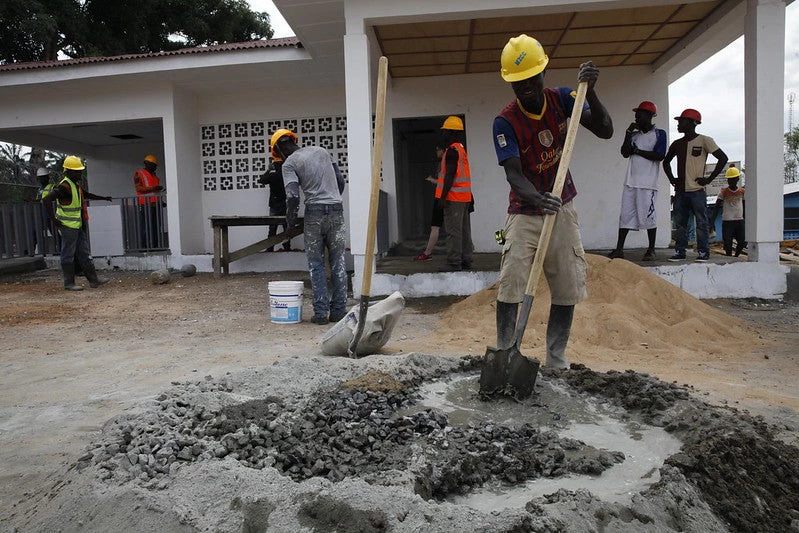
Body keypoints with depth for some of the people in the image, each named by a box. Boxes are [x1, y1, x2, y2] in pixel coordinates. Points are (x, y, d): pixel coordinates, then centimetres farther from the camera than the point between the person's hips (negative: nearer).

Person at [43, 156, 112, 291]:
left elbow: (87, 195, 33)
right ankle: (69, 283, 7)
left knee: (83, 253, 10)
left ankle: (93, 279, 14)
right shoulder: (64, 186, -17)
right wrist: (53, 218, -23)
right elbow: (46, 199, -25)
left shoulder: (76, 185, 13)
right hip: (68, 226, -9)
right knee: (68, 254, -1)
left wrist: (103, 198, 36)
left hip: (78, 226, 9)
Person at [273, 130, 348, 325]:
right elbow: (341, 182, 15)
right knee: (338, 262, 8)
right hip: (337, 210, 4)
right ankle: (338, 310, 9)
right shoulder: (322, 151, 16)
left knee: (316, 264, 6)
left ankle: (321, 311, 3)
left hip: (314, 213, -4)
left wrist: (290, 221, 3)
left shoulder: (289, 163, 0)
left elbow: (292, 196, -11)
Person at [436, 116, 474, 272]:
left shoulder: (452, 150, -11)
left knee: (453, 230, -9)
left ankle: (454, 262, -9)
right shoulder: (462, 149, 20)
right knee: (464, 229, 11)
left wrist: (443, 196, -19)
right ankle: (466, 259, 15)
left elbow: (450, 175, -18)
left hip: (453, 196, -10)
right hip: (464, 196, 10)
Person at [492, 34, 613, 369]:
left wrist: (589, 92, -27)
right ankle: (503, 353, 2)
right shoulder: (505, 122, -14)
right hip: (525, 212, -3)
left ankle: (556, 356, 16)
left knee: (568, 288, 2)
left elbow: (605, 131, -11)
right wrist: (537, 197, -45)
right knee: (510, 286, -13)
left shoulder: (561, 99, -4)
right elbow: (513, 174, -25)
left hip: (562, 209, 3)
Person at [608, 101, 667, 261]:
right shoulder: (634, 134, 18)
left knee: (648, 215, -4)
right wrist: (628, 133, 0)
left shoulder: (659, 133, 3)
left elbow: (659, 156, -10)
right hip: (631, 182, 5)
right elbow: (625, 153, 5)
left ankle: (651, 250, 4)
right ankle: (619, 249, 2)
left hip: (647, 183, -5)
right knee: (626, 215, 2)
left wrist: (637, 150, -5)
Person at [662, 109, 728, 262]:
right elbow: (666, 162, 27)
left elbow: (723, 158, -7)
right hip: (680, 191, 5)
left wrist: (709, 179, -10)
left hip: (697, 190, -5)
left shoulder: (704, 140, -4)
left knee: (701, 223, -2)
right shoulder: (677, 144, 12)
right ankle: (679, 252, 10)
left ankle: (703, 252, 3)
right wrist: (671, 179, 13)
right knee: (680, 223, 6)